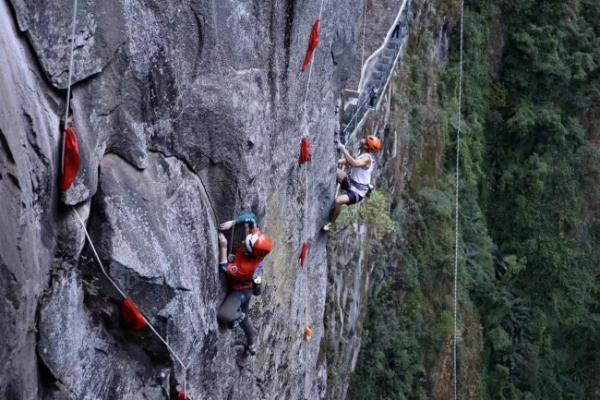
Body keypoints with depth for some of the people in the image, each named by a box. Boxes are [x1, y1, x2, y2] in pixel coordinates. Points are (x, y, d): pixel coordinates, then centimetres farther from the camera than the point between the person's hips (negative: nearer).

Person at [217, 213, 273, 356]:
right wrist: (232, 222, -29)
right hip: (246, 287, 8)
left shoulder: (247, 266, -42)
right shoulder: (257, 241, -25)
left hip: (240, 291, -8)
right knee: (244, 317, 27)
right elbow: (252, 217, -18)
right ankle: (252, 344, 46)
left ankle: (239, 316, 6)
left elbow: (223, 268, -28)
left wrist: (223, 247, -33)